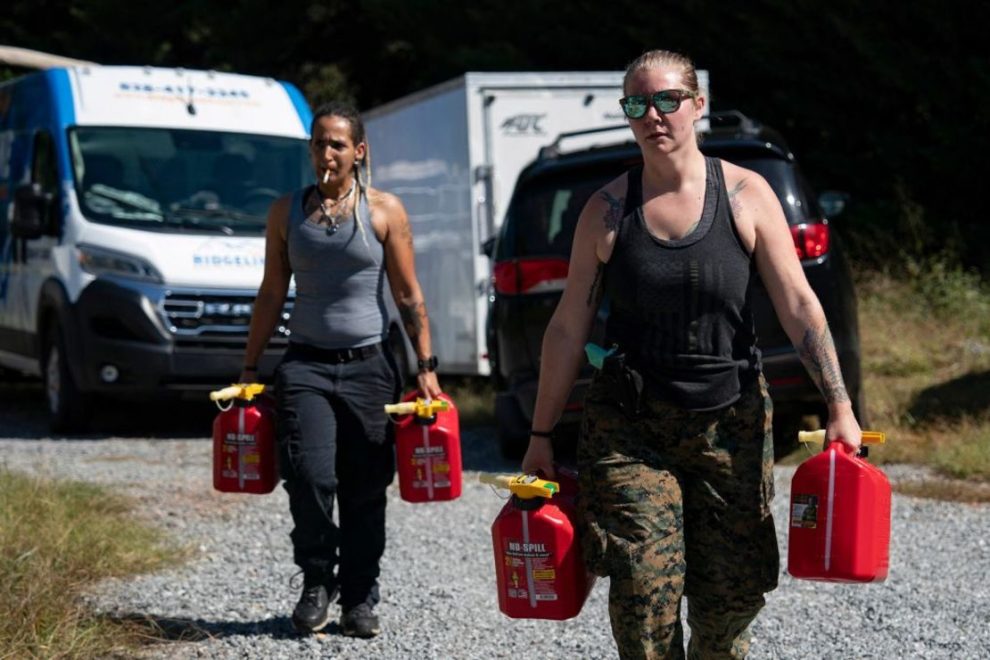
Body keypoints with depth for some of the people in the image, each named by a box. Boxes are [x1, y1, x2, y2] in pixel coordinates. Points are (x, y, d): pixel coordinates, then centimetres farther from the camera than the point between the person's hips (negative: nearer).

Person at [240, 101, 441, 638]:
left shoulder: (384, 211, 3)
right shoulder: (287, 212, 8)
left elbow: (409, 297, 4)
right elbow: (271, 295, 13)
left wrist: (426, 365, -2)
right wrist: (250, 368, 10)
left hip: (368, 366, 0)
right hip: (306, 364, 0)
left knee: (365, 488, 1)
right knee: (310, 476, -16)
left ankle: (360, 599, 14)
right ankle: (317, 582, 5)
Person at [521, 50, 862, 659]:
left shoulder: (746, 195, -1)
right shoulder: (608, 211, 1)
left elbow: (799, 306, -3)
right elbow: (569, 328, 5)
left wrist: (841, 407, -11)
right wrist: (541, 437, 5)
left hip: (732, 423, 0)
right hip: (630, 427, 0)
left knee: (733, 594, 2)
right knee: (644, 590, -11)